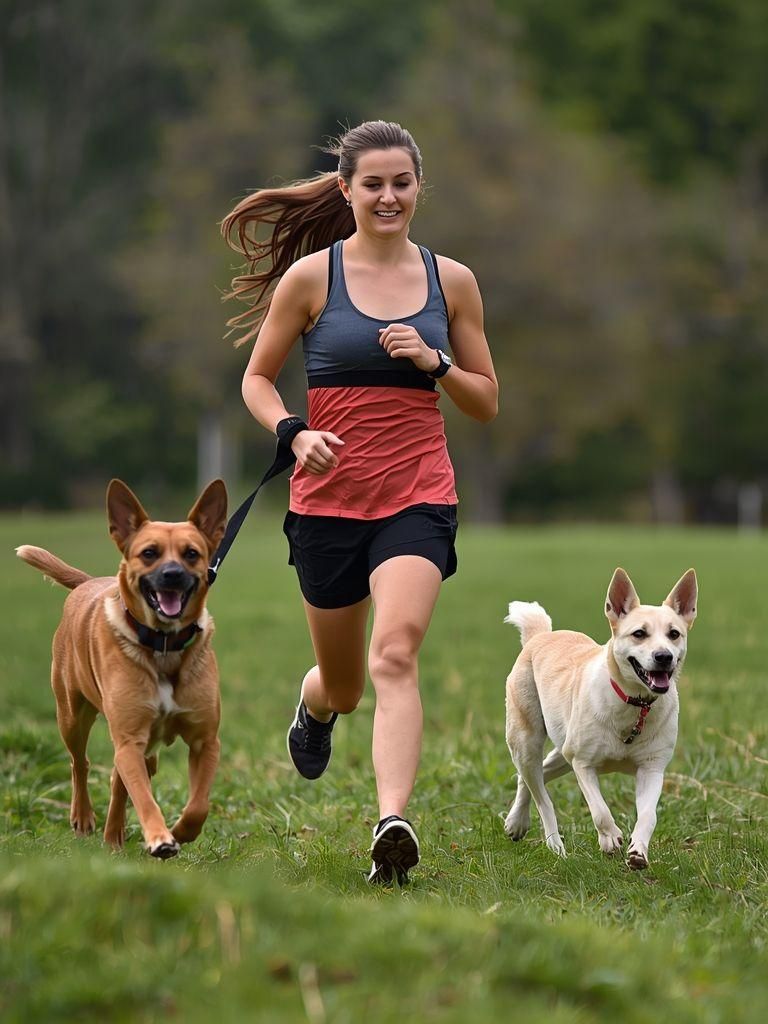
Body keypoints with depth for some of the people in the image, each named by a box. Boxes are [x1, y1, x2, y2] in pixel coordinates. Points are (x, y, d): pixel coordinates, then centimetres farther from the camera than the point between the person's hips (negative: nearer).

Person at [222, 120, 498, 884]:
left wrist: (435, 363, -9)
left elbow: (486, 403, 11)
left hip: (419, 495, 0)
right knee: (343, 682, 13)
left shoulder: (451, 280, 5)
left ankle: (393, 825, -31)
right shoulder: (311, 276, -1)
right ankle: (313, 703, 51)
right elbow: (257, 377, 6)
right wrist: (292, 432, -14)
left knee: (395, 655, -23)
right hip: (328, 497, 0)